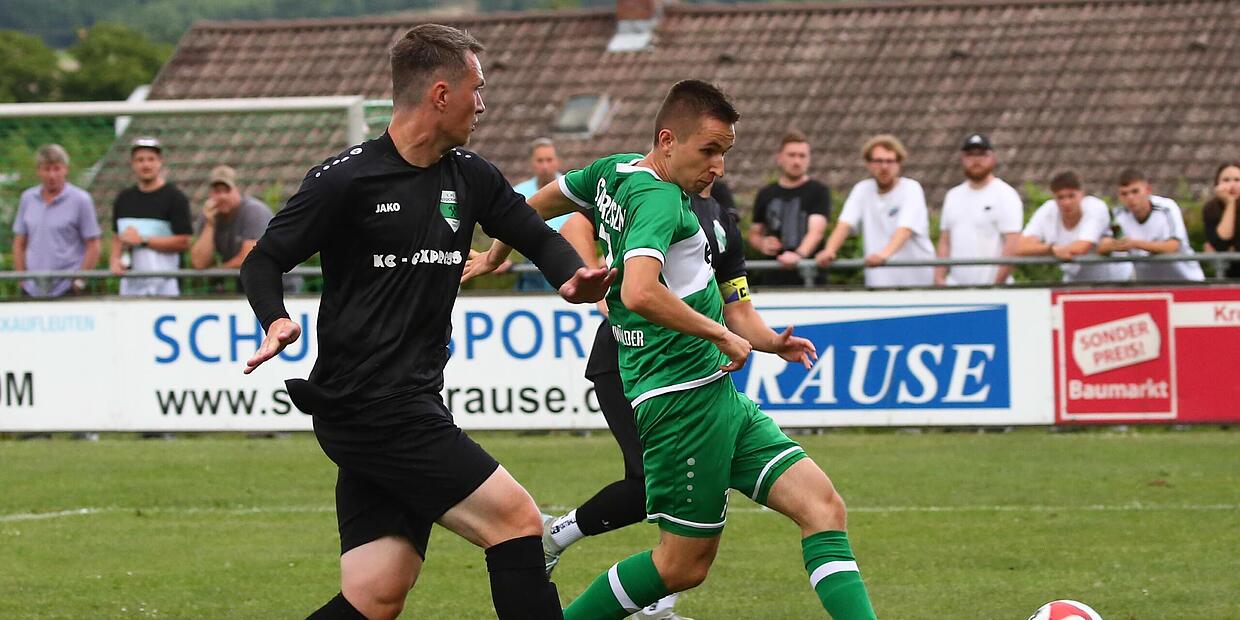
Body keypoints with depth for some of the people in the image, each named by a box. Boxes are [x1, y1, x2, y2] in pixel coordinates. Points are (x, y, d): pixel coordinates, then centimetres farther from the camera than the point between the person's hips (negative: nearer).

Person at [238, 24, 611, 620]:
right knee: (516, 520, -11)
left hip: (413, 406, 8)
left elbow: (537, 234, 21)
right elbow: (263, 261, -3)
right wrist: (276, 321, -24)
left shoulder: (470, 177, 12)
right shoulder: (345, 179, -8)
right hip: (366, 407, -8)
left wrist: (573, 274, -2)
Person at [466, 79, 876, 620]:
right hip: (683, 396, -10)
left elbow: (540, 203, 29)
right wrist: (723, 334, -22)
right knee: (684, 565, -1)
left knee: (823, 507, -1)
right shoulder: (658, 199, -16)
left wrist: (495, 256, 47)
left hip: (718, 396, 10)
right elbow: (639, 292, -33)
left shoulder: (614, 173, 12)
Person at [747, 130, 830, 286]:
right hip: (774, 278, 3)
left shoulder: (819, 192, 0)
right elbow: (754, 233, 23)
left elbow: (816, 231, -14)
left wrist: (799, 254, -34)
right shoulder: (766, 195, 14)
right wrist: (762, 244, -2)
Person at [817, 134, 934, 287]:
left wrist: (885, 253, -42)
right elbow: (845, 224, -5)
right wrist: (830, 250, -26)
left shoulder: (911, 189, -5)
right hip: (878, 282, 3)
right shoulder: (862, 190, 8)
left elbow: (905, 229, -22)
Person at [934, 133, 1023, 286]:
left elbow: (1013, 245, -12)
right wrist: (939, 278, 4)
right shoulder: (953, 196, 16)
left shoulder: (1005, 195, -5)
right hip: (954, 290, 6)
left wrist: (997, 285, -18)